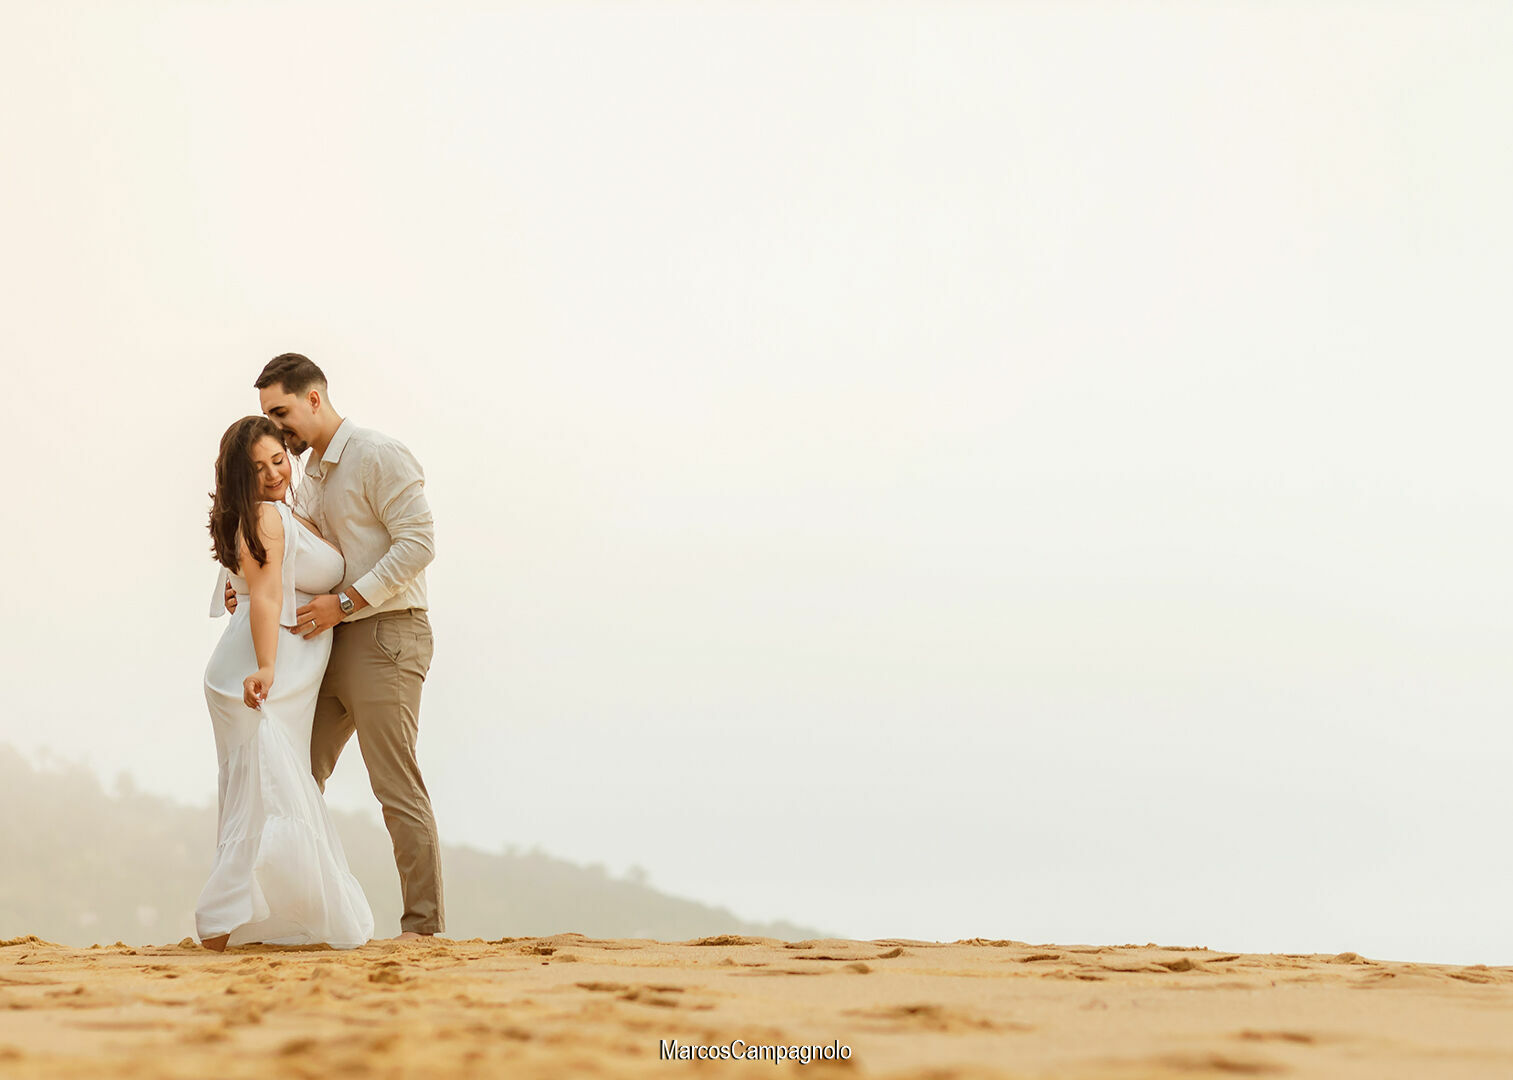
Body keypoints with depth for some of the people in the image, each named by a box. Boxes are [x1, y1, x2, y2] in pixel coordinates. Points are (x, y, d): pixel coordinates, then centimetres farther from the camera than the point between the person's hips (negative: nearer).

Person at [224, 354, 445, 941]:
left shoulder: (380, 456, -10)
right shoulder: (310, 478, 17)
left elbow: (418, 541, -18)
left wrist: (342, 601, -21)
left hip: (384, 634, -9)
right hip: (334, 644, 9)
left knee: (396, 783, -9)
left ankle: (424, 922, -5)